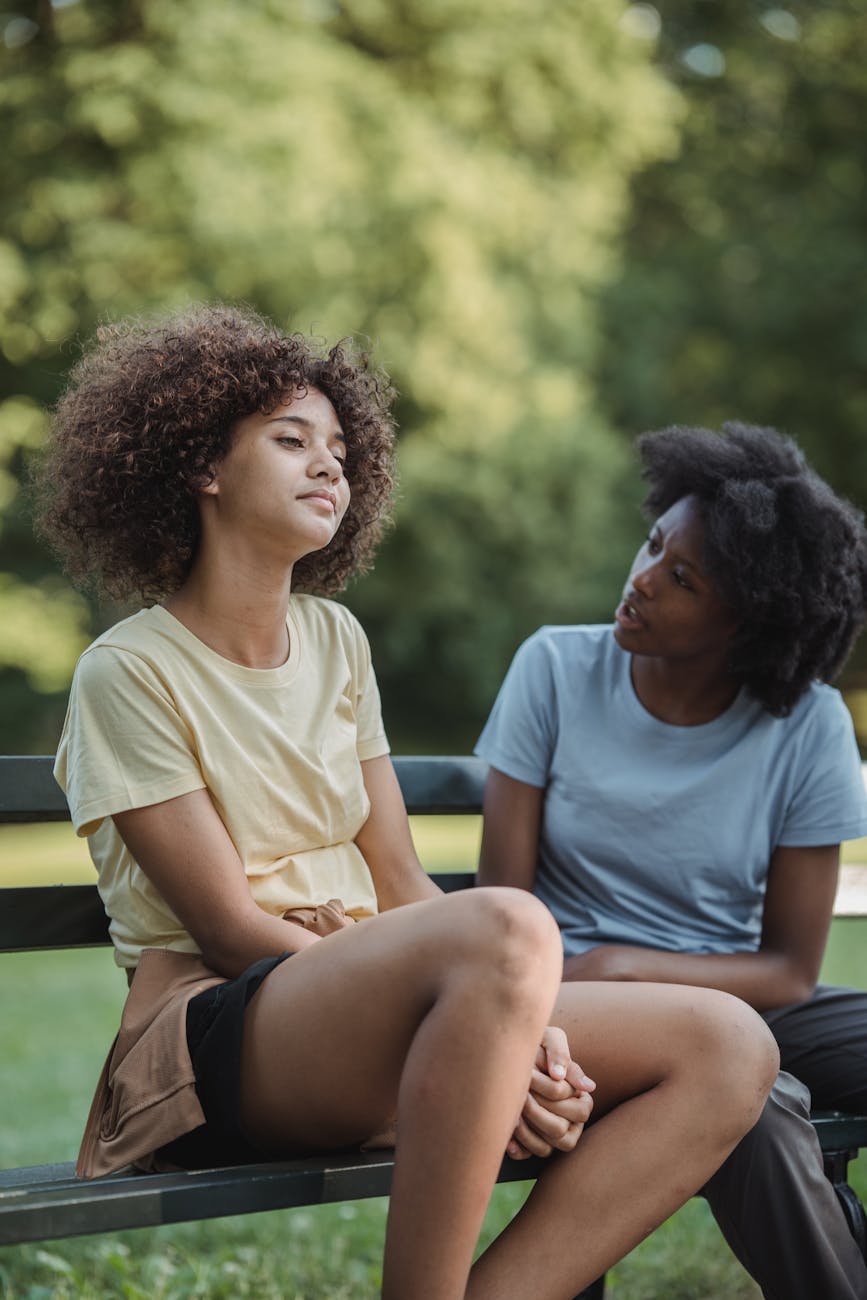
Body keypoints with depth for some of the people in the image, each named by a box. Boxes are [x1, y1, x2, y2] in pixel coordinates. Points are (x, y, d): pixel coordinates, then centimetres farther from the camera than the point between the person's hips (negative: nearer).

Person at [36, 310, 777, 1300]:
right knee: (506, 927, -37)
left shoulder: (335, 639, 16)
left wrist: (521, 1028, -8)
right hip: (217, 1031, -7)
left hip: (365, 998, 7)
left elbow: (400, 885, 11)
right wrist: (488, 1035, -17)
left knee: (728, 1046, -12)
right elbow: (230, 930, -10)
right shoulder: (127, 673, -4)